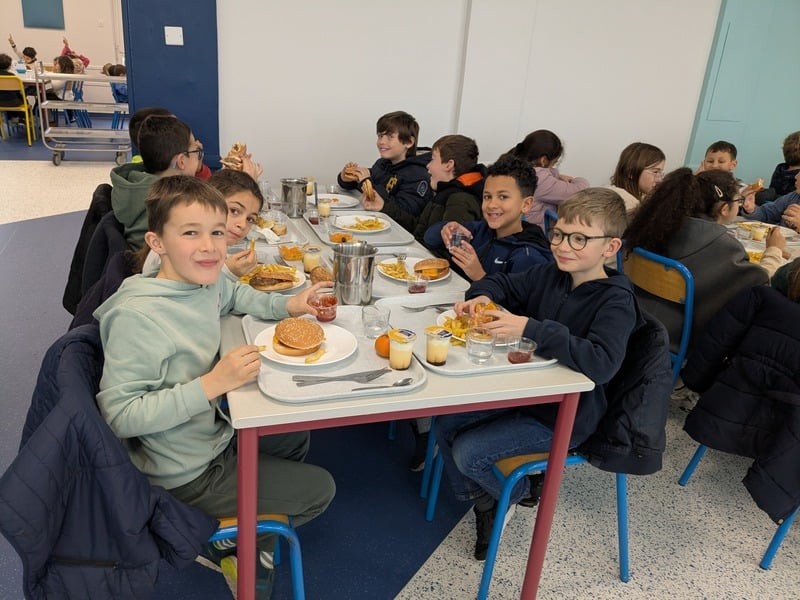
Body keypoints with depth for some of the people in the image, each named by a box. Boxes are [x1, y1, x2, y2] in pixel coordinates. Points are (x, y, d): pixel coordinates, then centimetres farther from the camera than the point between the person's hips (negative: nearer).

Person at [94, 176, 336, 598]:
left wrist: (288, 305, -1)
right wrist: (212, 384, -35)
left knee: (296, 437, 27)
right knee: (320, 489, 5)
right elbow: (119, 415, -30)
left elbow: (233, 295, 16)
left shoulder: (205, 279, -8)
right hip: (188, 475, -8)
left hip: (214, 433, 8)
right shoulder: (137, 316, -31)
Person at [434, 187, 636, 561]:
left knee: (467, 453, -13)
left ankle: (517, 493, 20)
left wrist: (530, 327, -42)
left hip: (563, 418, -7)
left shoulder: (616, 301, -22)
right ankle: (480, 500, 23)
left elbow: (602, 363, -39)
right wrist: (482, 296, -11)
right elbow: (502, 283, 14)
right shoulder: (550, 275, -1)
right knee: (445, 425, 2)